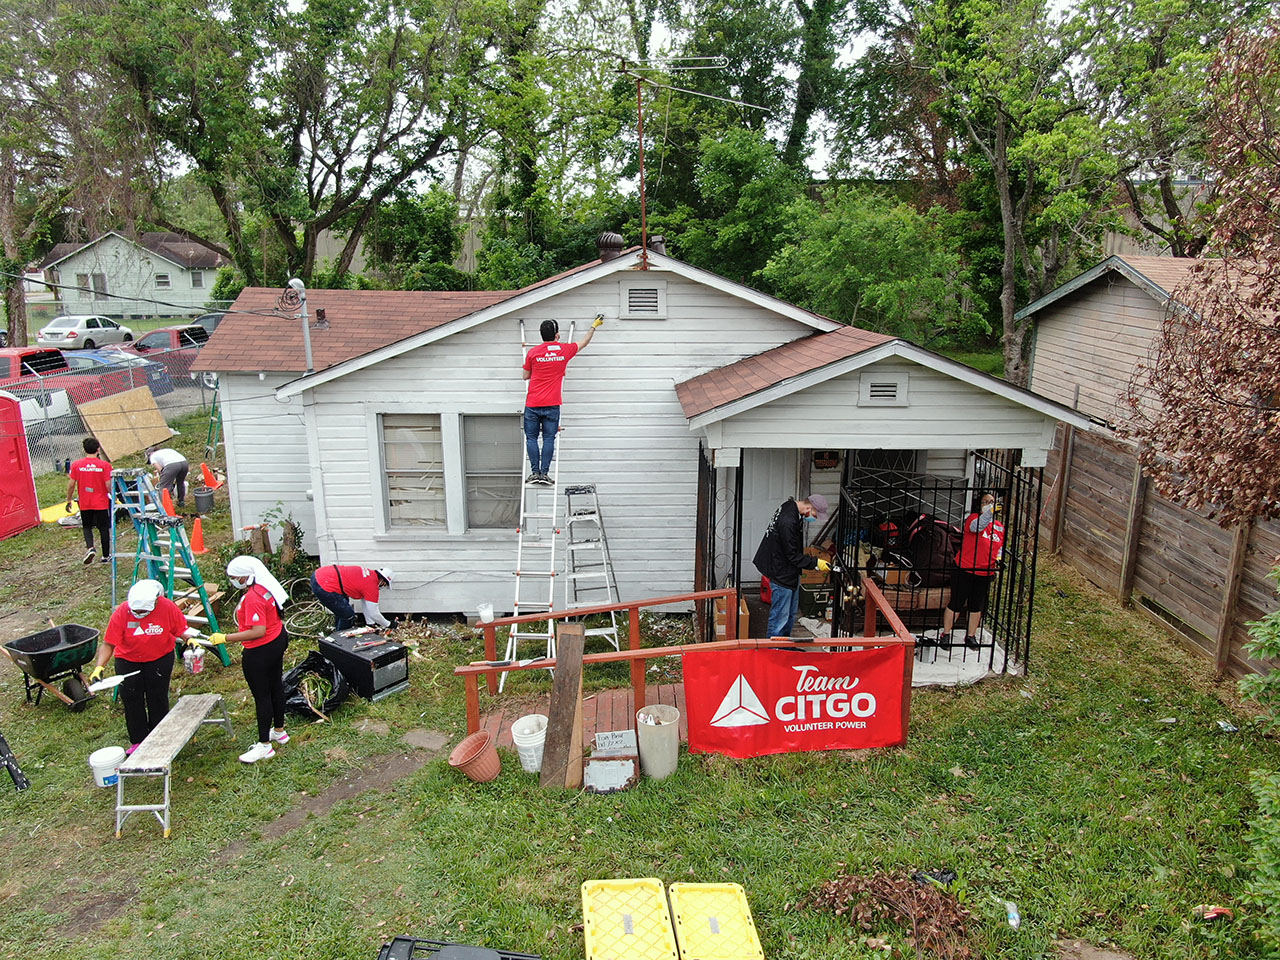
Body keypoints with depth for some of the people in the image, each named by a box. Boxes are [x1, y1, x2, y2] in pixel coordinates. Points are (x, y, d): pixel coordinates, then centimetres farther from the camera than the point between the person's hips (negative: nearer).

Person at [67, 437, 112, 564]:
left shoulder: (76, 465, -3)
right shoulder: (104, 465, -10)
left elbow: (71, 484, -1)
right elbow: (109, 485, -13)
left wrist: (69, 500, 10)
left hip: (84, 504, 2)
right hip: (101, 503, -1)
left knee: (87, 527, 17)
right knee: (104, 529, 10)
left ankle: (90, 547, -9)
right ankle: (106, 556, 17)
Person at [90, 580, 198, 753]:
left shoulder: (168, 607, -21)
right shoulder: (121, 612, -22)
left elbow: (182, 629, -6)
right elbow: (108, 643, -19)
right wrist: (99, 667, -28)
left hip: (160, 660, 0)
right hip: (128, 662, 1)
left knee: (158, 700, 7)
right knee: (131, 701, 6)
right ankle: (138, 741, 22)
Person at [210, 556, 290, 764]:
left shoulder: (253, 598, -28)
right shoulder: (266, 588, 1)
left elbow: (258, 631, -31)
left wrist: (226, 638, -25)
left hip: (260, 652, -10)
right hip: (277, 640, 10)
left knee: (262, 696, 1)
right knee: (275, 686, 21)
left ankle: (264, 745, 12)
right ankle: (279, 731, 38)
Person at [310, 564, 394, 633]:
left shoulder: (369, 574, 18)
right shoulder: (372, 586, -9)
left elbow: (365, 602, 27)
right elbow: (374, 614, 1)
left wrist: (370, 623, 32)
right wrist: (388, 624, 17)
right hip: (323, 587, -10)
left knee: (342, 608, 28)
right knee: (348, 615, 0)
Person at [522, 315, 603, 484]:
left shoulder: (532, 352, 0)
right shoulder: (564, 350, 1)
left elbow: (526, 376, 11)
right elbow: (584, 343, 20)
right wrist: (594, 326, 35)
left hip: (533, 404, 0)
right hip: (552, 405, 0)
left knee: (531, 438, 7)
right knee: (549, 439, 3)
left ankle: (535, 472, 2)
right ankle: (544, 473, -1)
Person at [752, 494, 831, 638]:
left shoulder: (791, 507, 2)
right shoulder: (788, 522, -30)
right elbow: (793, 556, -23)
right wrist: (815, 562, -20)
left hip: (791, 574, 11)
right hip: (782, 574, -11)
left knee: (791, 613, 20)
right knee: (780, 616, -3)